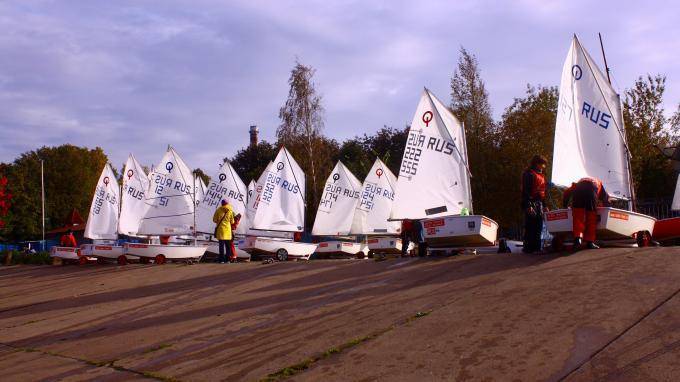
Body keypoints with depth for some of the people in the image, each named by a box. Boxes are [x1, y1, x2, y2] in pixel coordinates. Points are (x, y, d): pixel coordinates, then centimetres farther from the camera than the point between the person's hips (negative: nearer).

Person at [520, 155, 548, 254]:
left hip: (539, 204, 9)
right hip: (531, 203, -9)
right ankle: (528, 248, -8)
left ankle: (537, 247, 12)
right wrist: (528, 205, -21)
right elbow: (525, 191, -14)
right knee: (530, 226, -10)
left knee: (538, 227, 8)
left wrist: (544, 205, 23)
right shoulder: (529, 174, -6)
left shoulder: (541, 175, 22)